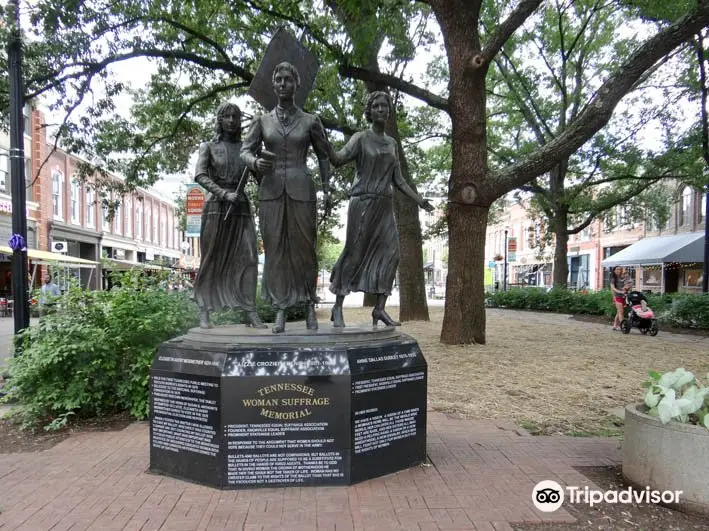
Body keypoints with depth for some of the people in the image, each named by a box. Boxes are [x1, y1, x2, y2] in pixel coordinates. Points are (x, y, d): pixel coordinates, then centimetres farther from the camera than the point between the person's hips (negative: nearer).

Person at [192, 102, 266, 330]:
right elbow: (200, 176, -6)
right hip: (216, 207, -2)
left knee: (248, 258, -8)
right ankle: (204, 312, 8)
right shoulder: (208, 146, 8)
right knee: (211, 260, 1)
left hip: (241, 208, 2)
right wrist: (224, 194, -19)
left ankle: (250, 313, -8)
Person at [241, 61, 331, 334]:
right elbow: (245, 150, 9)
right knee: (275, 249, 1)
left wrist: (326, 188, 5)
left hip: (301, 190, -1)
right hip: (271, 190, 2)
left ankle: (309, 305, 15)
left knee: (303, 247, 2)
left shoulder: (310, 121, 7)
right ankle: (281, 309, 7)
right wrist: (256, 162, -15)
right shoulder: (262, 120, 10)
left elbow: (323, 156, 13)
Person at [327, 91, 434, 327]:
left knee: (390, 253, -5)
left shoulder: (392, 143, 17)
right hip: (363, 202, -5)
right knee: (353, 252, -6)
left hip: (385, 206, 5)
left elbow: (398, 179, 18)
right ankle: (338, 306, 3)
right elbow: (338, 159, -15)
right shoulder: (360, 138, 2)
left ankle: (380, 308, -3)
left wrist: (420, 200, 13)